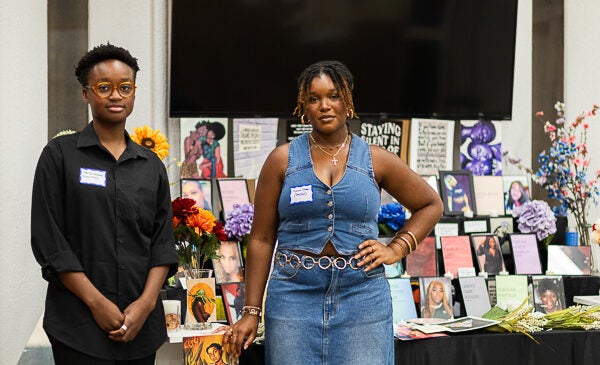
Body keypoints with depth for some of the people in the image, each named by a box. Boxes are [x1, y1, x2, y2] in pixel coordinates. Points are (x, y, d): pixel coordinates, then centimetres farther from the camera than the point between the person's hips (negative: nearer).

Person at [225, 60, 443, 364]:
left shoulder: (376, 160, 6)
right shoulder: (282, 160, 4)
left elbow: (431, 205, 18)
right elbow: (261, 239, 4)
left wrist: (397, 249, 4)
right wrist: (252, 311, 0)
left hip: (362, 295, 0)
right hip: (294, 293, 0)